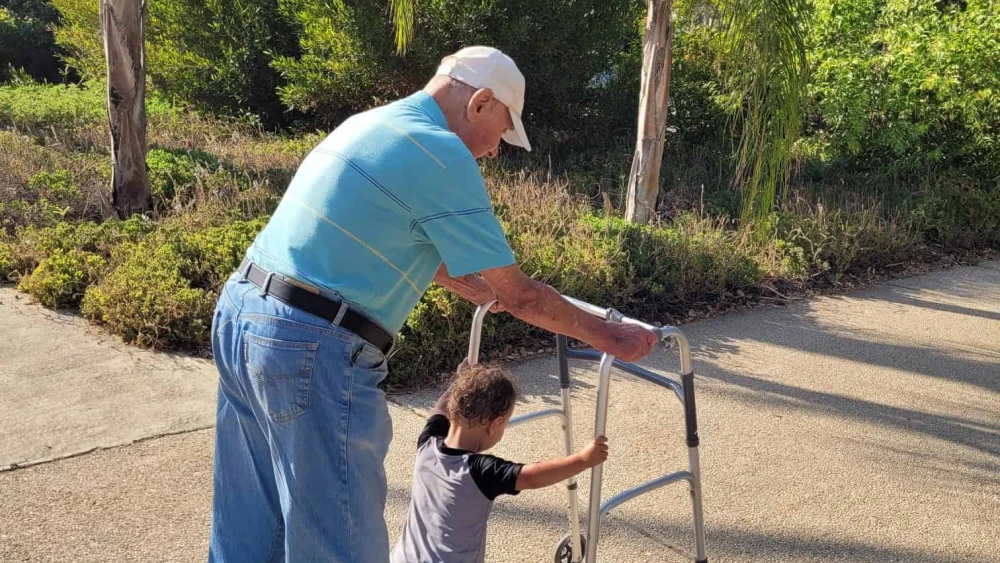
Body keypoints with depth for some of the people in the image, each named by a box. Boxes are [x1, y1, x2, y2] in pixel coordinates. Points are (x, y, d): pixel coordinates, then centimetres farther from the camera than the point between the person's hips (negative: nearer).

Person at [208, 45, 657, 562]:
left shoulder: (369, 123, 16)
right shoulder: (442, 153, -12)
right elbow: (518, 295, -7)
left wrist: (477, 289, 38)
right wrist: (609, 337, 6)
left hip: (240, 311, 10)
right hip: (313, 345, -10)